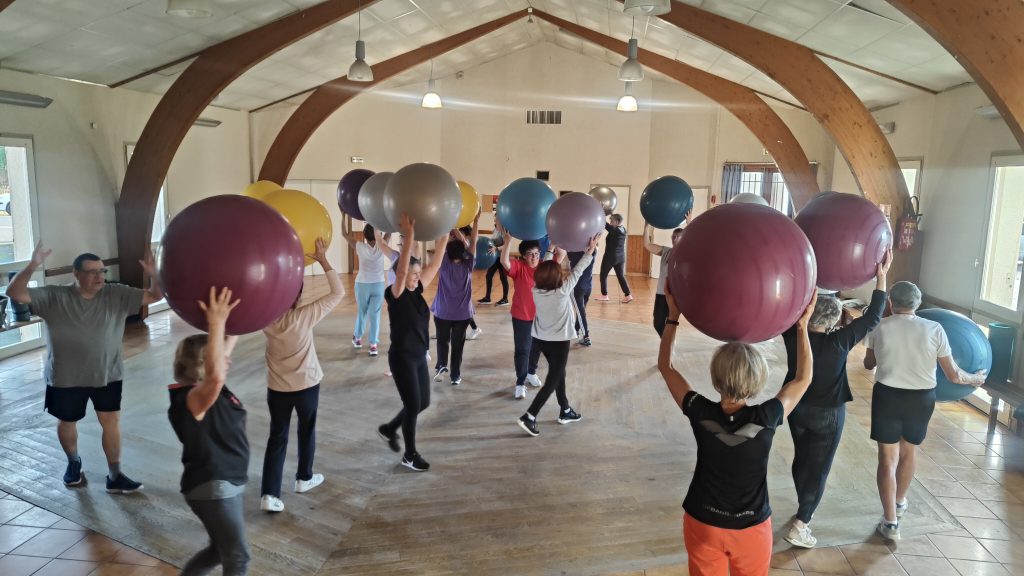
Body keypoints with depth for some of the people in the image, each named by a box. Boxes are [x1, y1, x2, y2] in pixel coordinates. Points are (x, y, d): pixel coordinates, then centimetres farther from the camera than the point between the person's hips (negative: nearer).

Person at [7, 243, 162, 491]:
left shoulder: (117, 295, -7)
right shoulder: (54, 297, -11)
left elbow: (155, 296, -9)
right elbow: (15, 294, -19)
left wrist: (153, 275, -29)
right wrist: (32, 267, -34)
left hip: (107, 374, 1)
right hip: (66, 377, 0)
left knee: (111, 422, 3)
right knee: (67, 423, 18)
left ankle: (115, 476, 16)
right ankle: (73, 462, 46)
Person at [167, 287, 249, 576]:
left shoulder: (210, 390, 2)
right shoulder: (192, 399, -24)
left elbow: (226, 346, 9)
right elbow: (216, 376, -47)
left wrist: (235, 315, 1)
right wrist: (216, 322, -47)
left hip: (225, 483, 9)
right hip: (212, 488, -9)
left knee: (220, 550, 24)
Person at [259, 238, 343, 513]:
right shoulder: (304, 316, -22)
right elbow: (338, 292, -18)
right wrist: (323, 260, -16)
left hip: (276, 386, 2)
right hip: (307, 384, -2)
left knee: (277, 437, 8)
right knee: (307, 430, 20)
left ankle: (269, 494, 2)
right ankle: (304, 478, 37)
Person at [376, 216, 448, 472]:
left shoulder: (417, 291, 4)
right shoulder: (395, 294, -16)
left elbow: (434, 266, 7)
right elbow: (401, 270, -34)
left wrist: (442, 242, -3)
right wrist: (409, 237, -41)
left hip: (419, 356, 8)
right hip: (402, 357, -8)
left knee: (423, 402, 16)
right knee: (413, 405, 2)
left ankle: (388, 429, 39)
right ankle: (410, 455, 21)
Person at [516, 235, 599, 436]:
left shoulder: (536, 290, -10)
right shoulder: (562, 292, -23)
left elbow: (547, 270, 4)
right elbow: (576, 272, -15)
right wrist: (590, 251, -5)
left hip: (540, 339, 6)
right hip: (559, 342, -6)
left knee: (559, 374, 22)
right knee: (552, 380, 2)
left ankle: (565, 411, 34)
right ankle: (529, 417, -6)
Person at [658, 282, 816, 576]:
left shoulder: (701, 414, -23)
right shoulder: (766, 419, -24)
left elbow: (665, 365, -8)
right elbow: (803, 378, -6)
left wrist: (673, 316, -8)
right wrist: (802, 325, -5)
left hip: (703, 525, 0)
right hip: (752, 529, 0)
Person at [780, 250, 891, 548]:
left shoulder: (793, 336, -14)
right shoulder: (839, 342, -22)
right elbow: (872, 318, -14)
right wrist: (881, 278, -12)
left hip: (798, 407, 4)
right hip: (828, 413, -4)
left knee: (801, 458, 23)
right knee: (818, 468, 4)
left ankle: (803, 506, 43)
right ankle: (799, 526, 0)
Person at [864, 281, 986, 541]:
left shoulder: (880, 328, -7)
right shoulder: (934, 329, -8)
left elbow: (868, 364, 10)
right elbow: (953, 375, -4)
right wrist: (975, 379, 18)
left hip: (887, 395, -2)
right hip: (921, 399, 2)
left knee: (887, 458, 6)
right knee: (908, 451, 24)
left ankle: (890, 523, 5)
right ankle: (900, 502, 45)